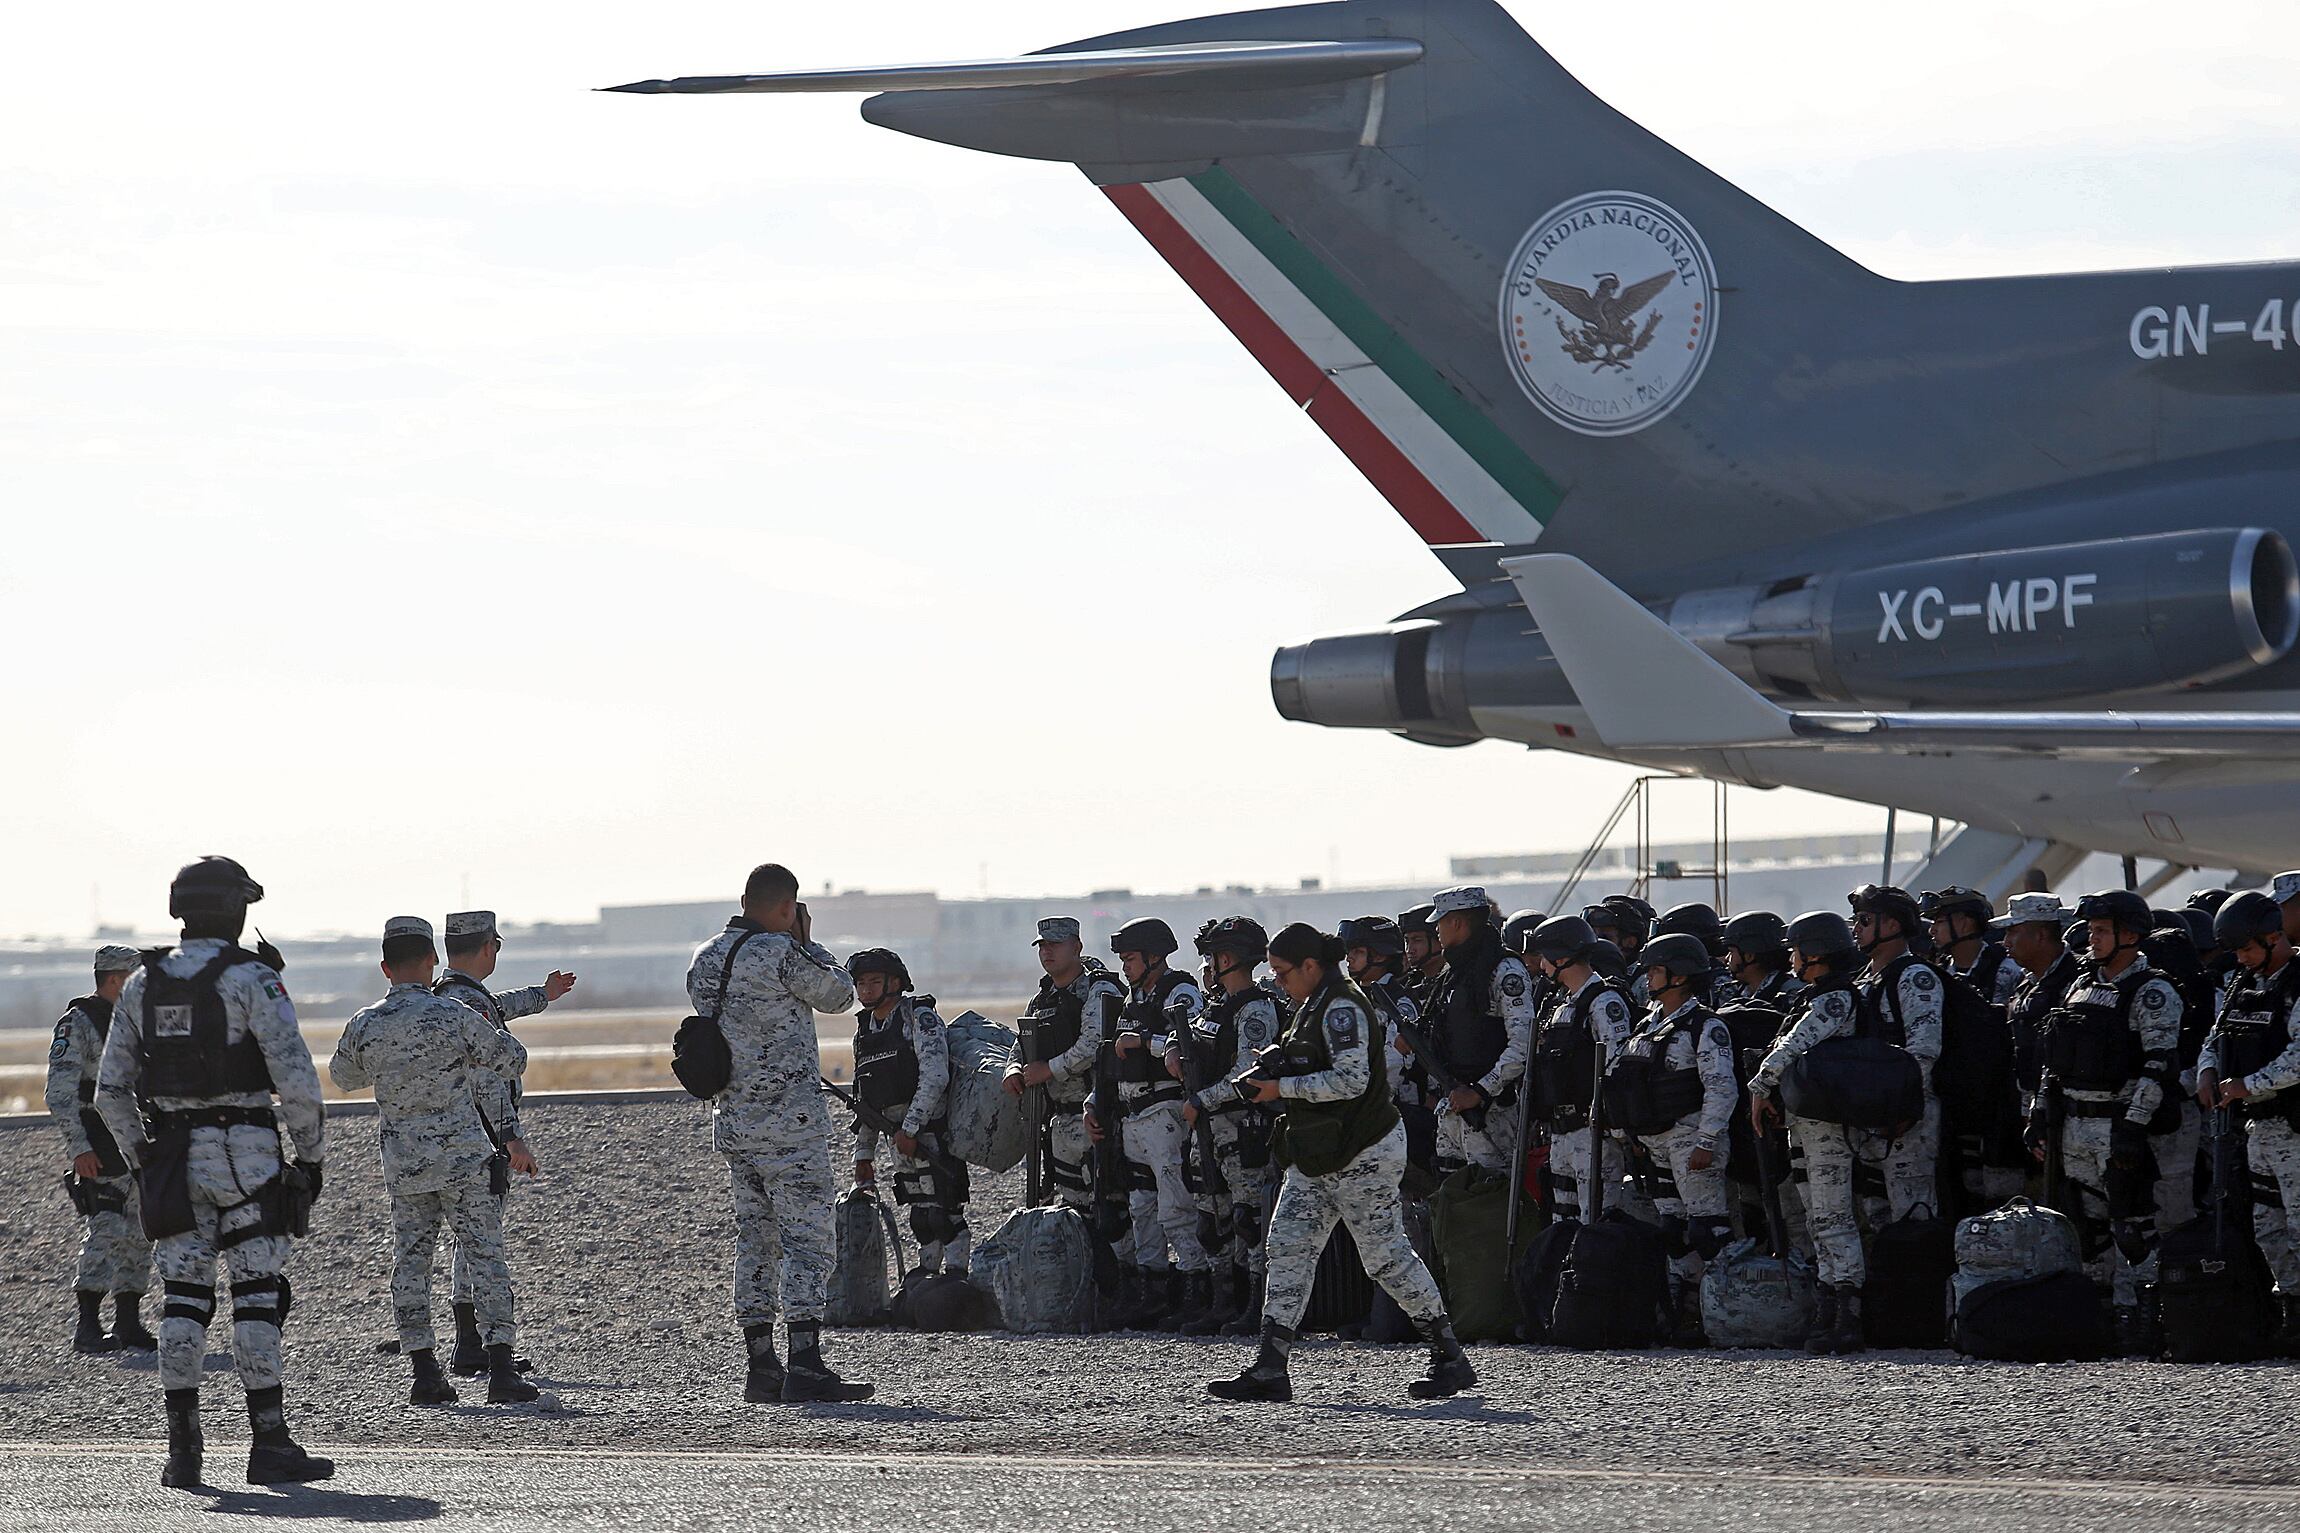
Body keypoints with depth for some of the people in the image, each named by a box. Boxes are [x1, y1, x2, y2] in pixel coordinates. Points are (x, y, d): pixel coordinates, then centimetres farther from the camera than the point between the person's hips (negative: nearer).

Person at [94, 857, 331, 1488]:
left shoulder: (142, 985, 8)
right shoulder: (252, 979, -9)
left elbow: (110, 1090, 9)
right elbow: (295, 1077, -15)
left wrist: (143, 1160, 17)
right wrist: (312, 1154, -4)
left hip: (170, 1153, 5)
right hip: (245, 1152, -5)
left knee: (183, 1298, 6)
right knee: (258, 1294, -1)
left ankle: (182, 1449, 1)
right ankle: (269, 1443, -4)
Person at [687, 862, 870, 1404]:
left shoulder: (704, 960, 8)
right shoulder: (781, 953, -14)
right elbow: (838, 995, -2)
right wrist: (808, 941, 12)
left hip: (731, 1124, 8)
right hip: (790, 1122, -8)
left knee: (755, 1239, 13)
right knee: (806, 1239, -7)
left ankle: (759, 1366, 12)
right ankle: (805, 1367, -15)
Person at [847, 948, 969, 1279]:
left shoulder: (919, 1017, -8)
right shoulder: (865, 1031, 15)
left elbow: (935, 1077, -19)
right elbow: (865, 1101, 21)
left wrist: (911, 1128, -23)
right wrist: (863, 1153, 18)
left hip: (933, 1126, -7)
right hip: (901, 1133, 7)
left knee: (944, 1208, -11)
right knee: (920, 1212, 10)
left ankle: (957, 1273, -10)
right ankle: (928, 1271, 16)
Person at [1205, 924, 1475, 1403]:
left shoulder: (1341, 1008, -16)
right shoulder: (1313, 1005, 16)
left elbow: (1351, 1079, -25)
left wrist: (1283, 1088, -19)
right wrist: (1269, 1077, 10)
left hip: (1364, 1152, -10)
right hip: (1318, 1156, 10)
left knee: (1386, 1255, -5)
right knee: (1288, 1247, 2)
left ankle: (1450, 1359, 6)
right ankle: (1269, 1370, -1)